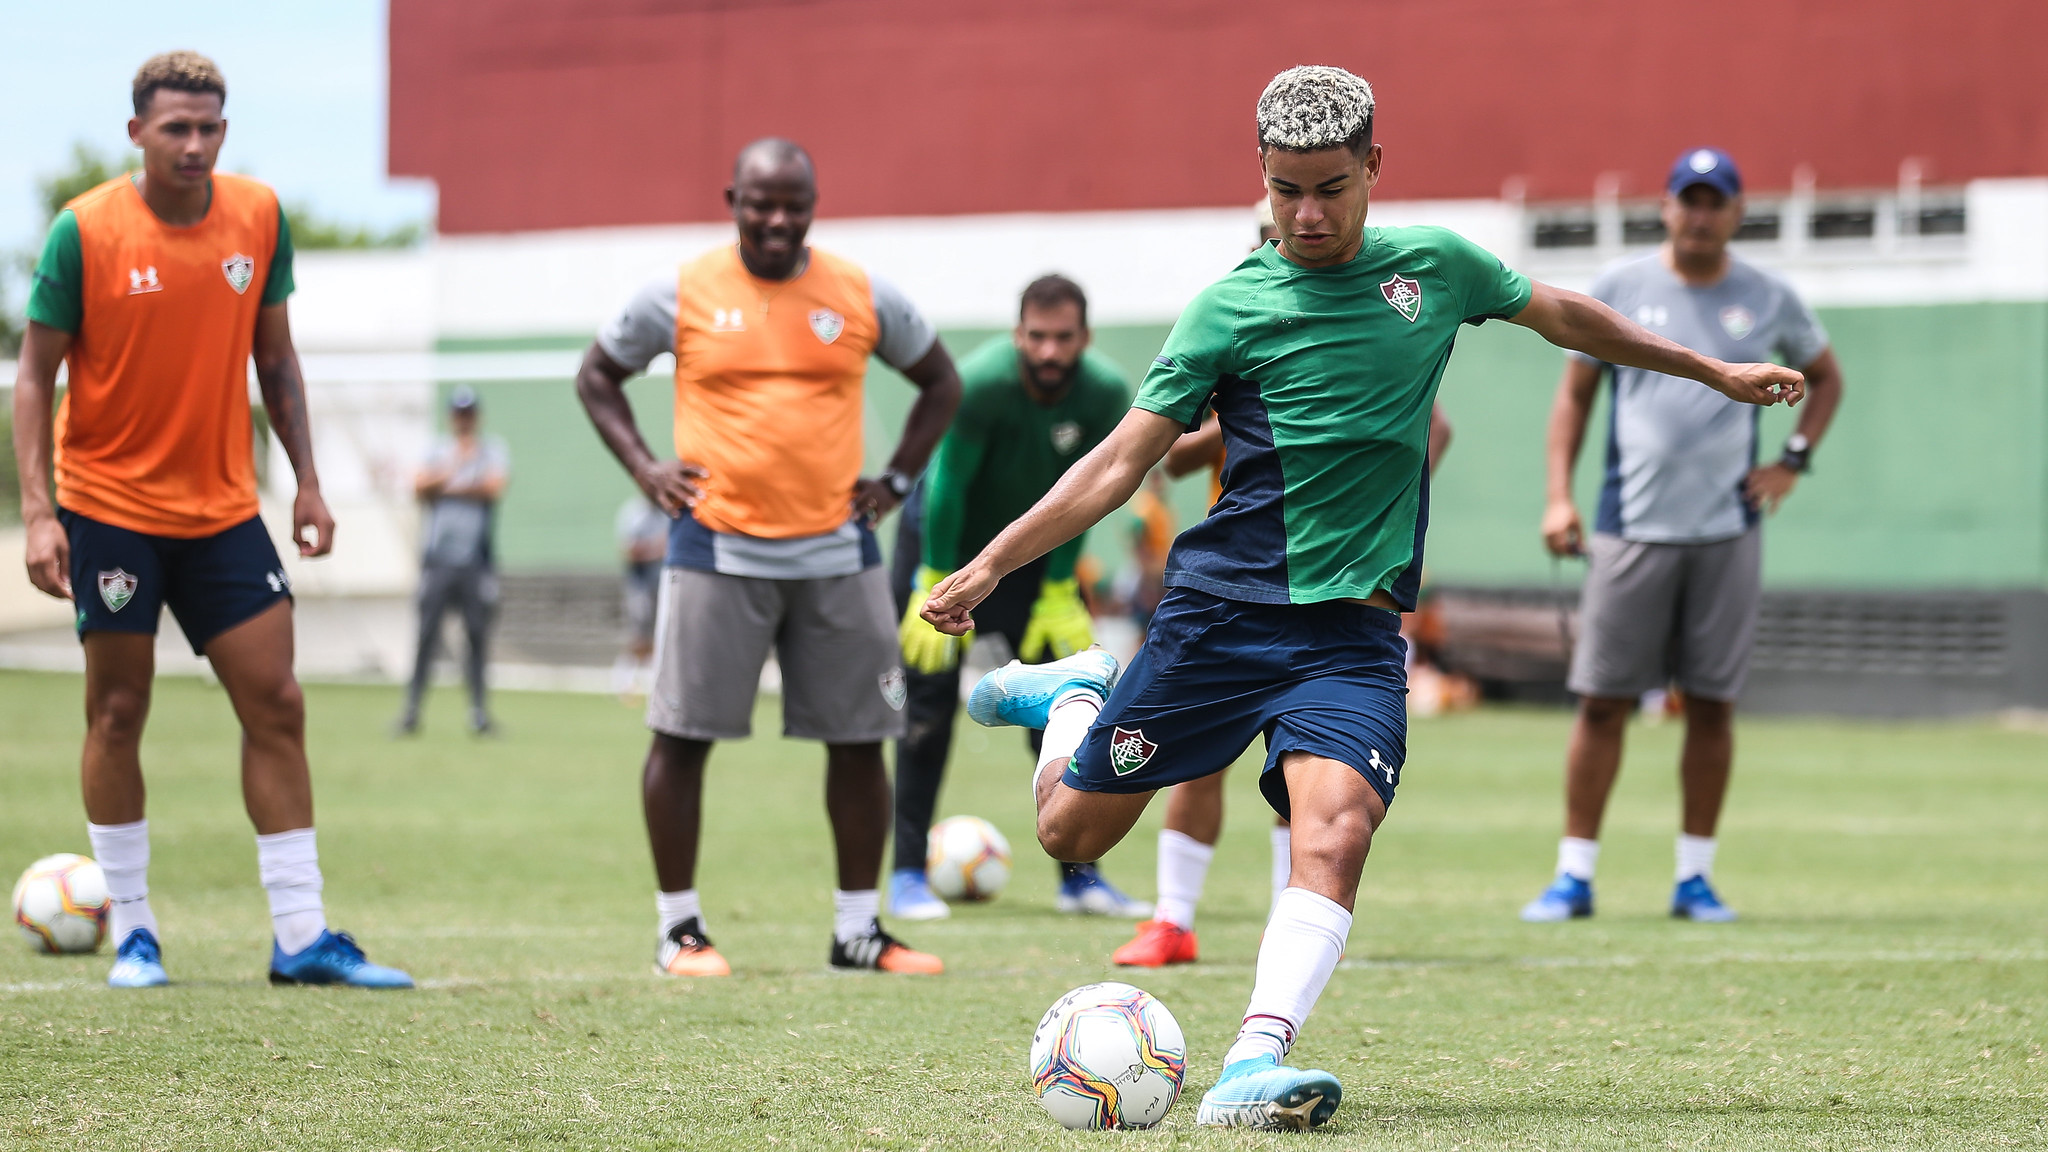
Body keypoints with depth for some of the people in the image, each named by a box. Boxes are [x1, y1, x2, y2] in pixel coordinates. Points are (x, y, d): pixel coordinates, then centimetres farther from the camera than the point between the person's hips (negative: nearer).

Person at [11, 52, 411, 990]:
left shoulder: (258, 218, 0)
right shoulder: (84, 232, -11)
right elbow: (35, 375, -7)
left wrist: (307, 481, 7)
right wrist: (37, 511, -15)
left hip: (222, 508, 4)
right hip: (109, 505, -3)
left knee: (276, 705, -1)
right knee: (117, 711, 1)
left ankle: (301, 936, 4)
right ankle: (131, 932, 13)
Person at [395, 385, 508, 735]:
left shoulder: (492, 450, 9)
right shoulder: (437, 450, 13)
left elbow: (494, 487, -9)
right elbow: (419, 489, -1)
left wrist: (447, 485, -6)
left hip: (477, 558, -1)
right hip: (437, 558, 1)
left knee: (478, 633, -2)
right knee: (427, 631, -5)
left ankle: (478, 708, 4)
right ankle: (411, 709, -3)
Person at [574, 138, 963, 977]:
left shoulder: (862, 297, 4)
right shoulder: (682, 295, 0)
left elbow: (940, 381, 19)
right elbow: (597, 374, 13)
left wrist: (896, 479, 8)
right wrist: (641, 467, 0)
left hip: (835, 553, 2)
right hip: (717, 549, -2)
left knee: (859, 737, 3)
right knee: (682, 734, -3)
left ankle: (857, 927, 14)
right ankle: (678, 925, 7)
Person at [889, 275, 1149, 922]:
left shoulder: (1106, 395, -19)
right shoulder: (981, 383, -31)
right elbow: (948, 487, -24)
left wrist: (1058, 594, -7)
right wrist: (938, 593, -20)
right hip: (945, 539, -4)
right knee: (931, 705, -7)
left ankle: (1079, 875, 4)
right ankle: (908, 874, -1)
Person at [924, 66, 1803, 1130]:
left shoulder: (1435, 265, 5)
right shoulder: (1231, 308, -4)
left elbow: (1566, 316, 24)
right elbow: (1123, 461, -3)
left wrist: (1716, 372, 31)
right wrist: (988, 565, -12)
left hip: (1355, 630, 1)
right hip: (1220, 605, -1)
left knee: (1332, 840, -24)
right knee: (1071, 831, 9)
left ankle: (1255, 1065, -33)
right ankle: (1073, 696, 41)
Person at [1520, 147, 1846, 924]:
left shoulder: (1768, 300, 6)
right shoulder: (1618, 289, 3)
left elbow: (1825, 376, 21)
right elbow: (1574, 394, 8)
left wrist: (1793, 462, 7)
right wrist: (1559, 496, -3)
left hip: (1727, 532, 1)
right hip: (1633, 530, -1)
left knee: (1712, 705, 2)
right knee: (1601, 701, -3)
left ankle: (1694, 878, 11)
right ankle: (1574, 876, 2)